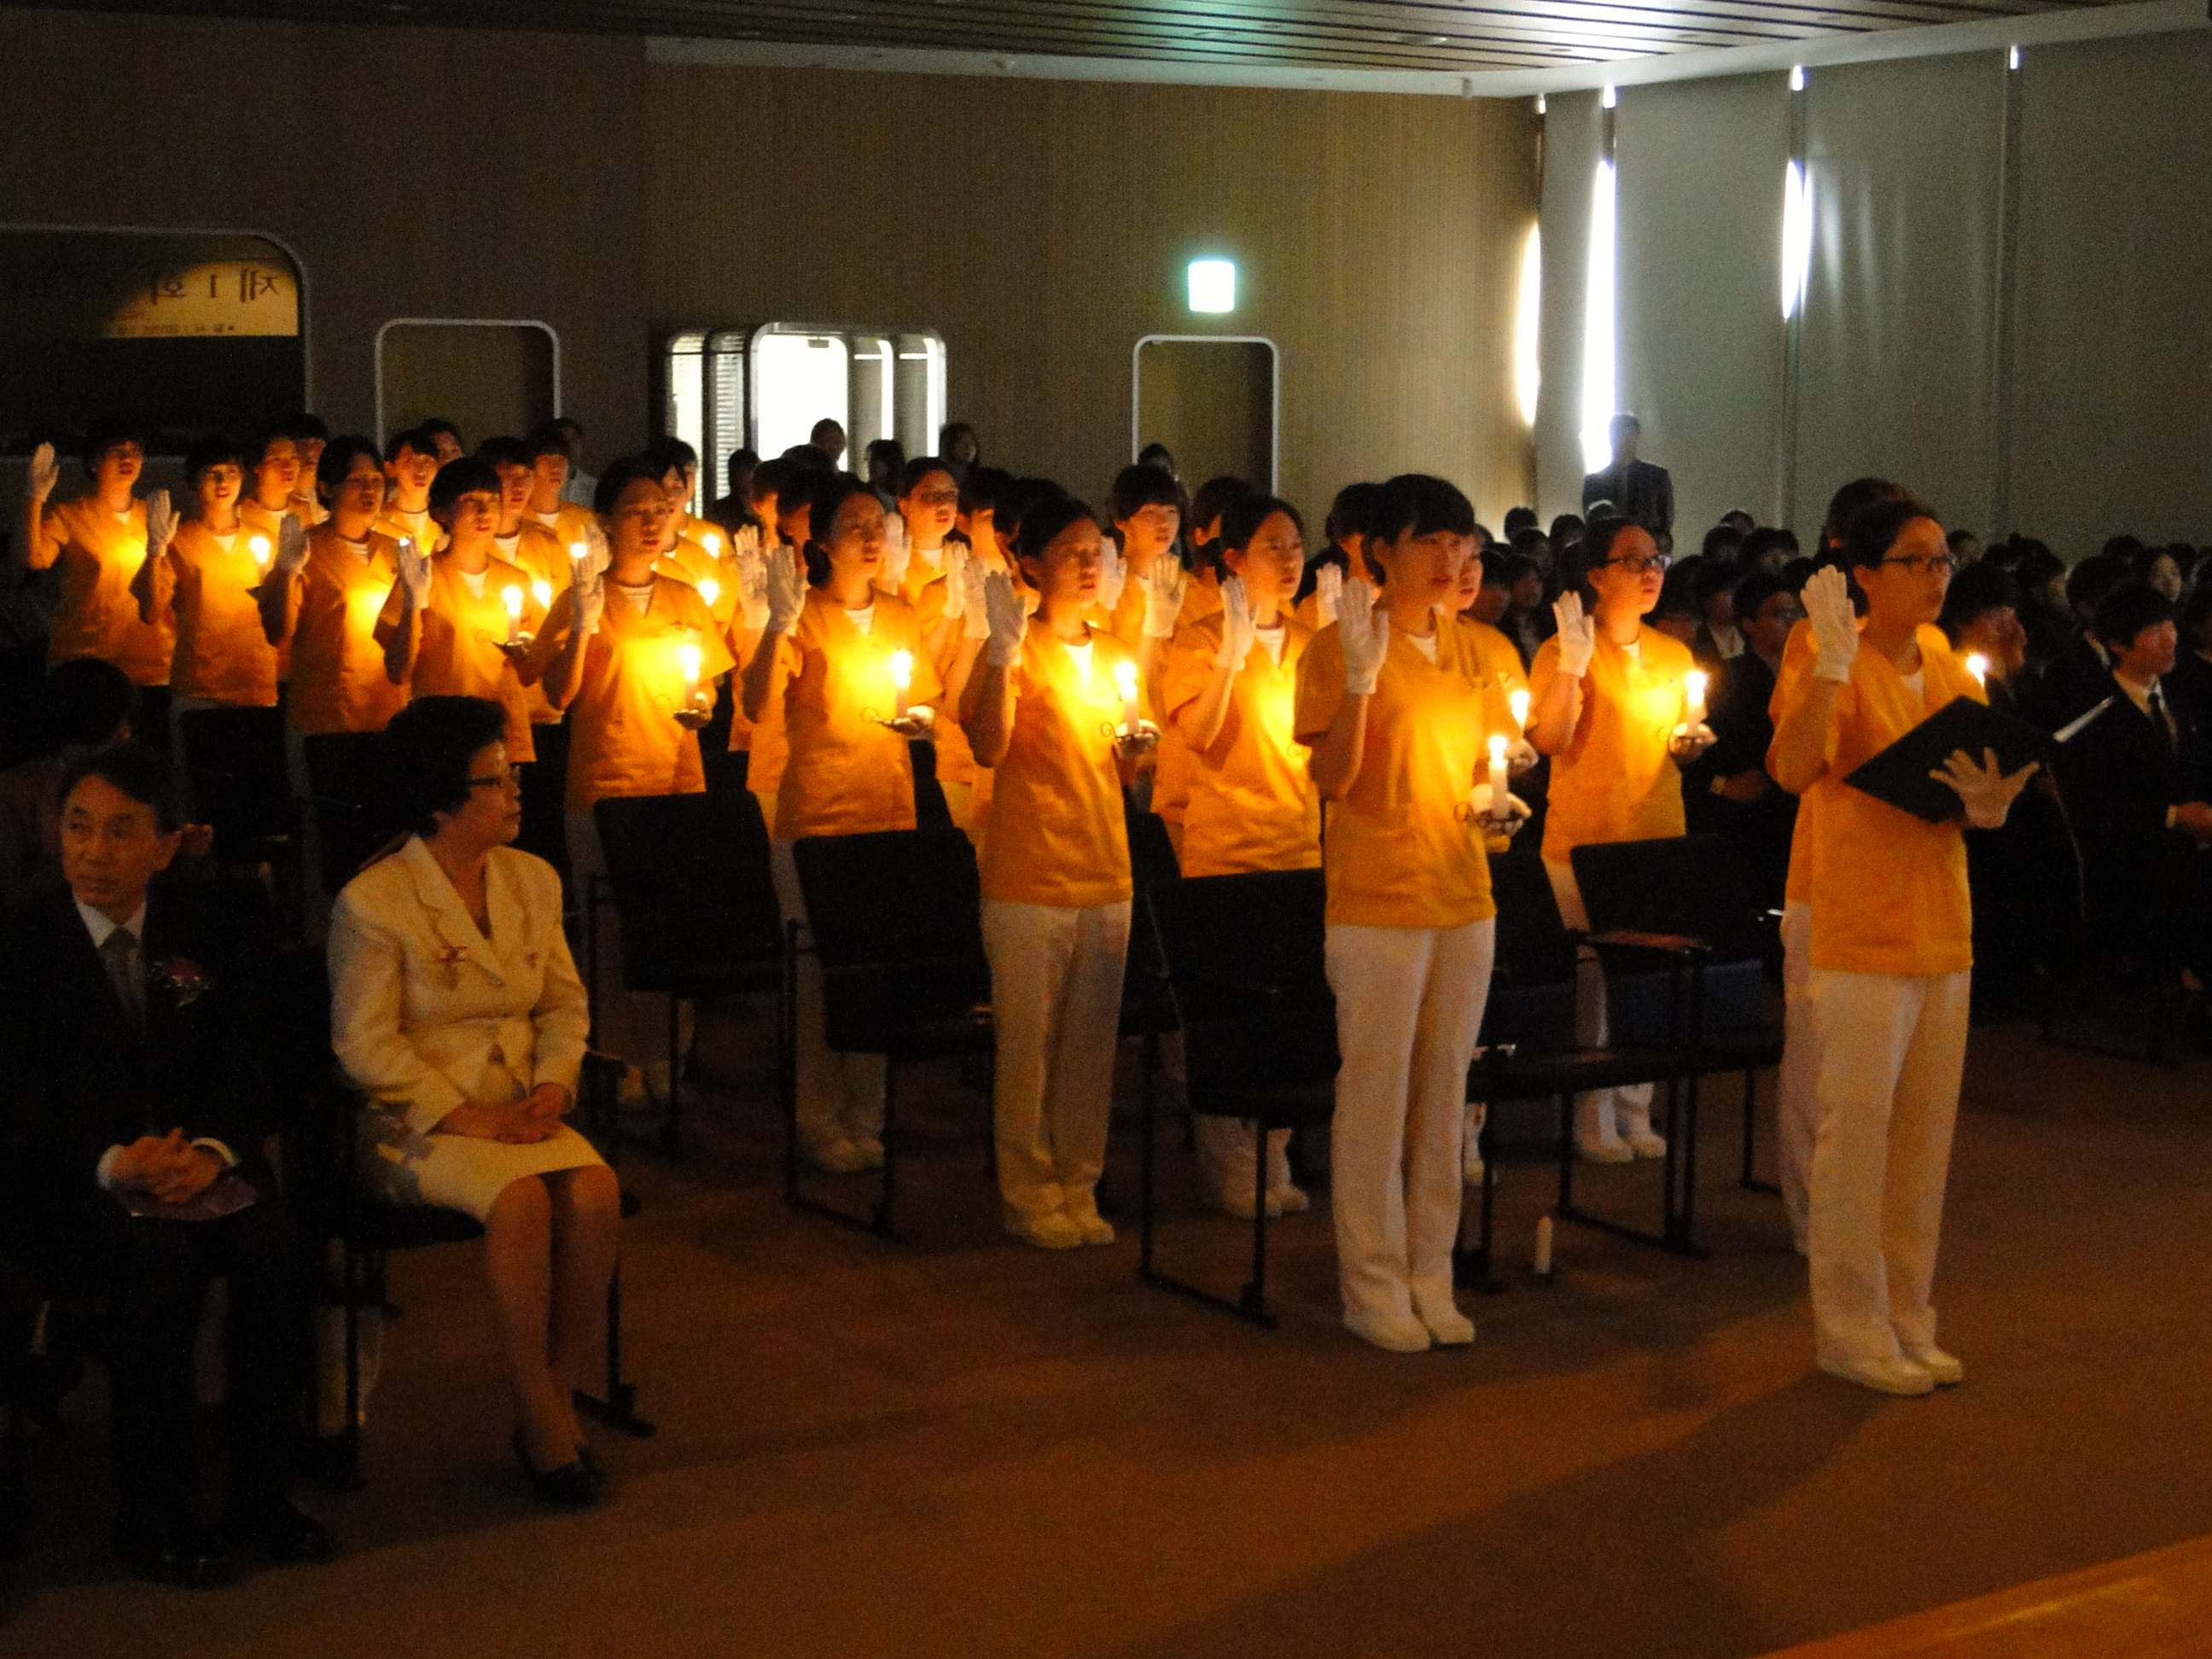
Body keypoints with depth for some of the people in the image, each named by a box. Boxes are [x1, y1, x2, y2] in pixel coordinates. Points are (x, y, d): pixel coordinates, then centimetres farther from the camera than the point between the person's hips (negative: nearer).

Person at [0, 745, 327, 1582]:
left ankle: (261, 1496, -12)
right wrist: (109, 1164, -22)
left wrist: (211, 1151, -15)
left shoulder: (206, 927, 7)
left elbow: (246, 1065, 6)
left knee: (277, 1251, -26)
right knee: (161, 1262, -33)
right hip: (76, 1180, -3)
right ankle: (153, 1516, -19)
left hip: (200, 1159, 3)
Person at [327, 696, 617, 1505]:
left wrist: (553, 1085, -6)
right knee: (520, 1199, -33)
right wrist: (466, 1116, -18)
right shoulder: (373, 902, -8)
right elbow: (365, 1044, -11)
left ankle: (561, 1394, -14)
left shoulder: (533, 879, 10)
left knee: (595, 1189, -26)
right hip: (415, 1124, -5)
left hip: (521, 1111, 5)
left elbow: (566, 1001, 14)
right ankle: (539, 1417, -21)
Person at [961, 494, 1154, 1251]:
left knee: (1093, 1042, 9)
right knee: (1027, 1040, 0)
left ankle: (1078, 1187, 18)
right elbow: (988, 748, -21)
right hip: (1028, 876, -6)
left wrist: (1136, 747, 0)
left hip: (1105, 874, 6)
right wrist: (1003, 654, -27)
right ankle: (1029, 1193, 9)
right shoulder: (1017, 649, -5)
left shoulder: (1112, 652, 14)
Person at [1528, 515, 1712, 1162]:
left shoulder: (1674, 655, 14)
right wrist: (1573, 660, -21)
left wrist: (1691, 744, 2)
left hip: (1659, 839, 5)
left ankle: (1635, 1113, 14)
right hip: (1584, 841, -5)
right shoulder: (1563, 652, -4)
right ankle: (1593, 1121, 5)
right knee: (1592, 981, -3)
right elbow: (1549, 740, -16)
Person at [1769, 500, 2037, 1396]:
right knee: (1855, 1138, -3)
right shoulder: (1830, 663, -7)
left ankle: (1907, 1322, 22)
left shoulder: (1949, 669, 13)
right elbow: (1794, 770, -24)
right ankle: (1850, 1331, 7)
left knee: (1925, 1139, 11)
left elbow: (1984, 808, 15)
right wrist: (1834, 663, -31)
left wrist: (1987, 801, -8)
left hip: (1943, 933, 7)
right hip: (1862, 936, -7)